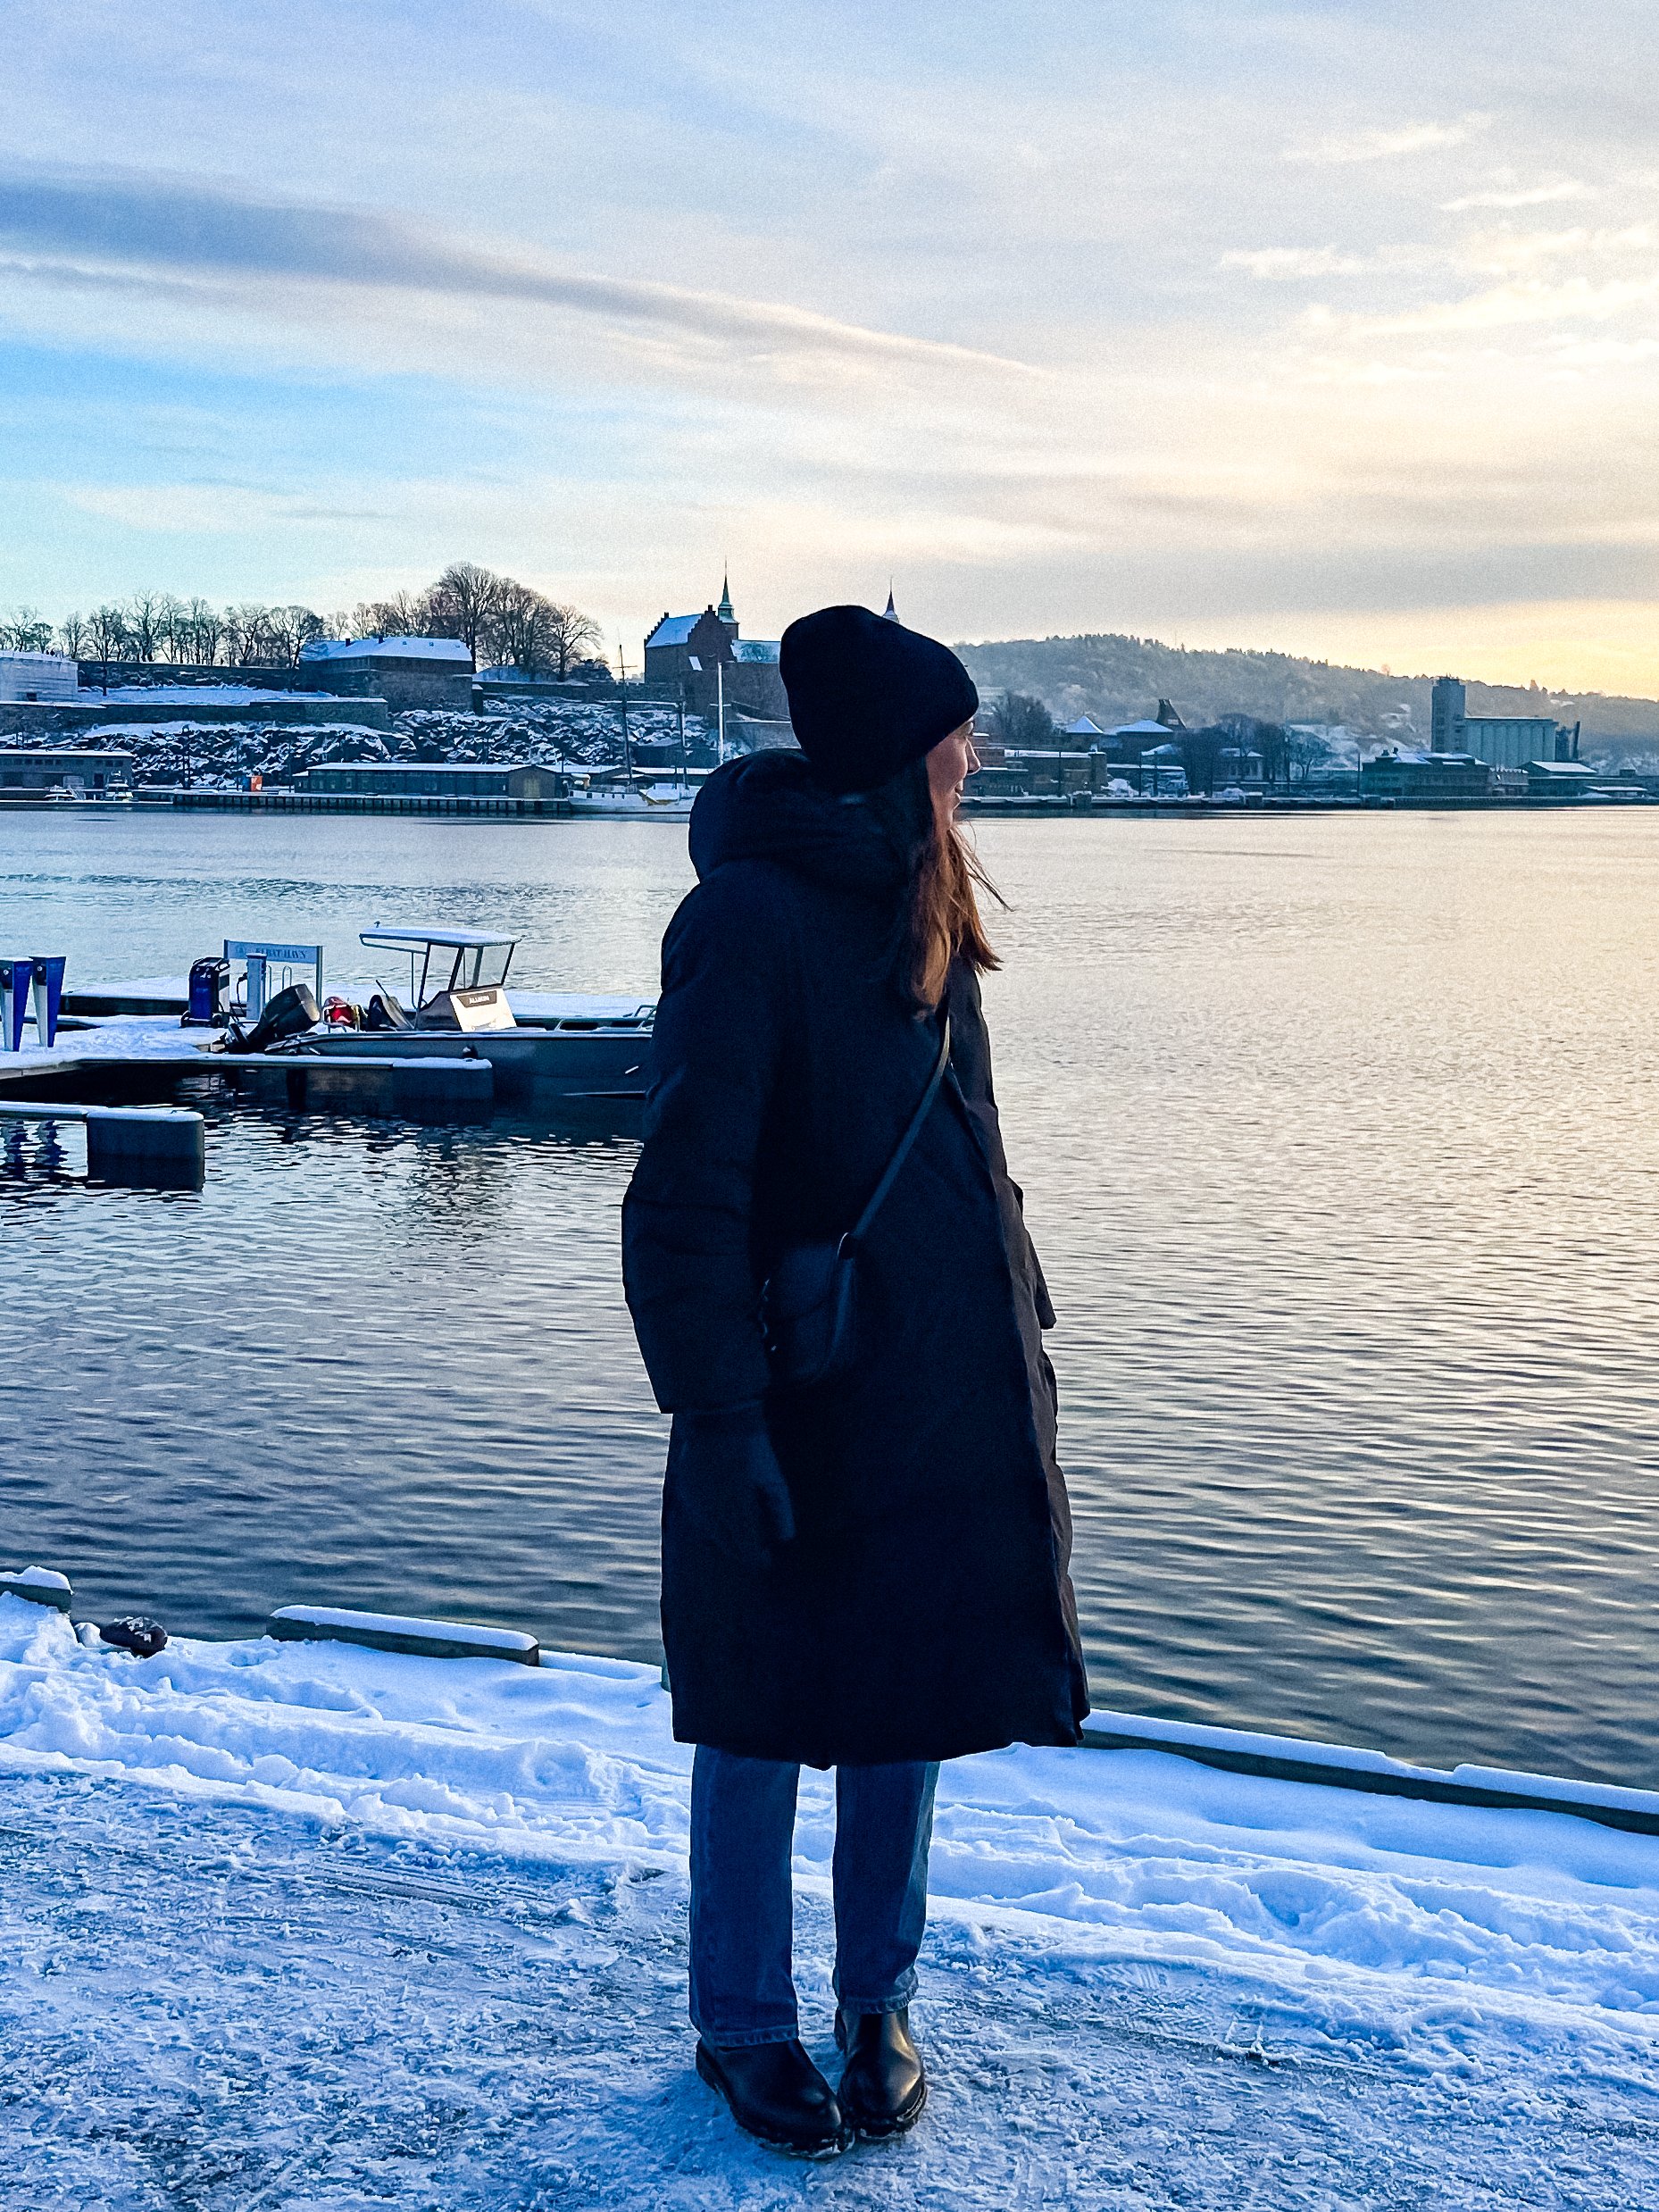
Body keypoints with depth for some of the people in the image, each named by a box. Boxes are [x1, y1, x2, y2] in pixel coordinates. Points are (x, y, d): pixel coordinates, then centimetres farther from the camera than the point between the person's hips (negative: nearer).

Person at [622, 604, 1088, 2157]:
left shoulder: (916, 903, 10)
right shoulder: (748, 916, -16)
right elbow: (686, 1195, -19)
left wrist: (1020, 1320, 16)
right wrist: (718, 1416, -22)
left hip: (951, 1392, 8)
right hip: (802, 1407, -8)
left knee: (911, 1704, 16)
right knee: (765, 1720, 8)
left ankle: (878, 2005, 33)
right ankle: (744, 2029, 26)